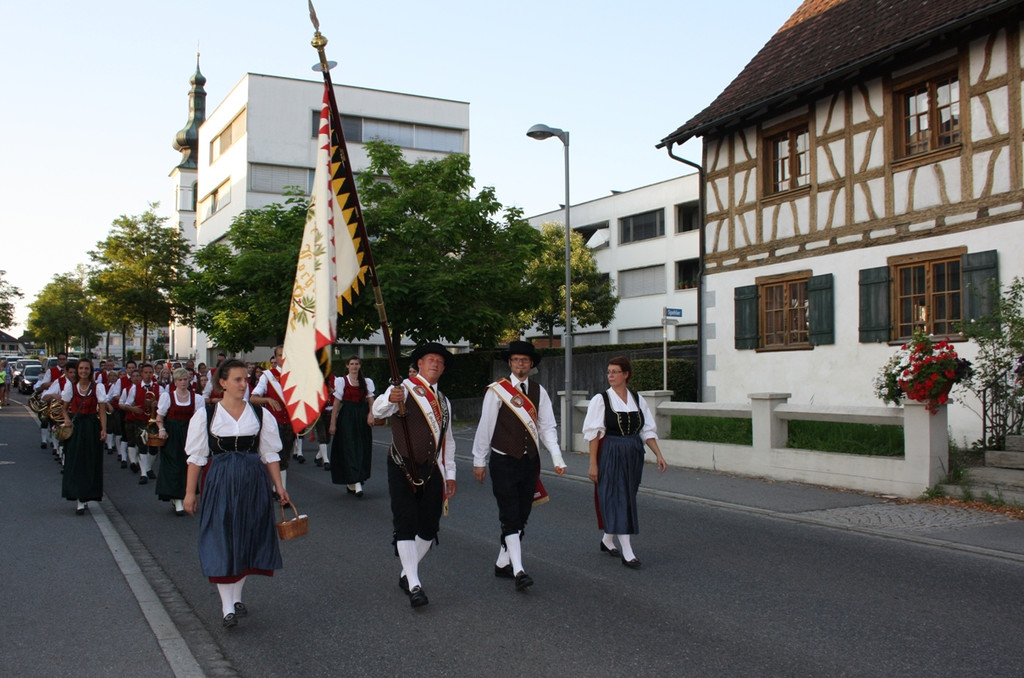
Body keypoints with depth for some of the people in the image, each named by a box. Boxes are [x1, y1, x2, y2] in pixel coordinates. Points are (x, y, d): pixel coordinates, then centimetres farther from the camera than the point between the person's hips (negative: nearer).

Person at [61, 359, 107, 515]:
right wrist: (66, 419, -11)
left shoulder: (98, 387, 0)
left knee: (91, 463, 2)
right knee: (75, 462, -2)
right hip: (75, 427, 1)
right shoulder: (70, 386, 4)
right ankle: (80, 501, 0)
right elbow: (65, 408, 9)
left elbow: (102, 411, -2)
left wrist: (103, 429, -11)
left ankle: (85, 496, 15)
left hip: (92, 426, -1)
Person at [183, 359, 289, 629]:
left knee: (248, 540, 9)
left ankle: (237, 597, 25)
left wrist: (279, 486, 1)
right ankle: (227, 608, 0)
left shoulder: (260, 414, 3)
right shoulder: (206, 414, -2)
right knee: (222, 542, -4)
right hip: (220, 482, -2)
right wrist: (190, 492, 0)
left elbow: (270, 454, 6)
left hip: (253, 483, 2)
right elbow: (196, 456, 1)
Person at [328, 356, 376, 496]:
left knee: (363, 449, 3)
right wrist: (333, 423, -3)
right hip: (347, 417, -3)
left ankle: (351, 483, 15)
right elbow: (337, 403, 1)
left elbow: (371, 400, 6)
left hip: (362, 418, 3)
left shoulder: (367, 382, 12)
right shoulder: (341, 381, 4)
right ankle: (356, 483, -16)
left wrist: (371, 414, -14)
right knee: (350, 448, -10)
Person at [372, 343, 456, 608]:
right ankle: (414, 586, -8)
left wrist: (450, 474, 15)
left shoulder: (443, 402, 17)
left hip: (432, 470, 6)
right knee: (406, 525, -9)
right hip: (403, 469, -6)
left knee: (429, 528, 6)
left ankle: (406, 574, 23)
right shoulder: (403, 390, -3)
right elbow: (378, 411, -23)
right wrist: (390, 399, -46)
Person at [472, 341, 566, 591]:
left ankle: (502, 563, 23)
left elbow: (547, 427, 4)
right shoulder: (496, 390, -6)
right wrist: (479, 460, -2)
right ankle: (518, 571, -13)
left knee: (521, 516, 10)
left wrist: (557, 458, -8)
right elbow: (485, 427, -3)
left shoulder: (539, 392, 6)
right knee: (510, 516, -9)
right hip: (504, 461, -5)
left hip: (530, 462, 5)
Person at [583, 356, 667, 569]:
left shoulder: (637, 399, 6)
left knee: (627, 498, 11)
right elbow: (593, 433, -7)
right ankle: (627, 553, -5)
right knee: (617, 498, -7)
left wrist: (658, 455, 0)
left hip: (633, 455, 5)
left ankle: (607, 540, 30)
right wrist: (593, 463, -11)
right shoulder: (601, 399, -6)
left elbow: (647, 430, 9)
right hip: (610, 454, -5)